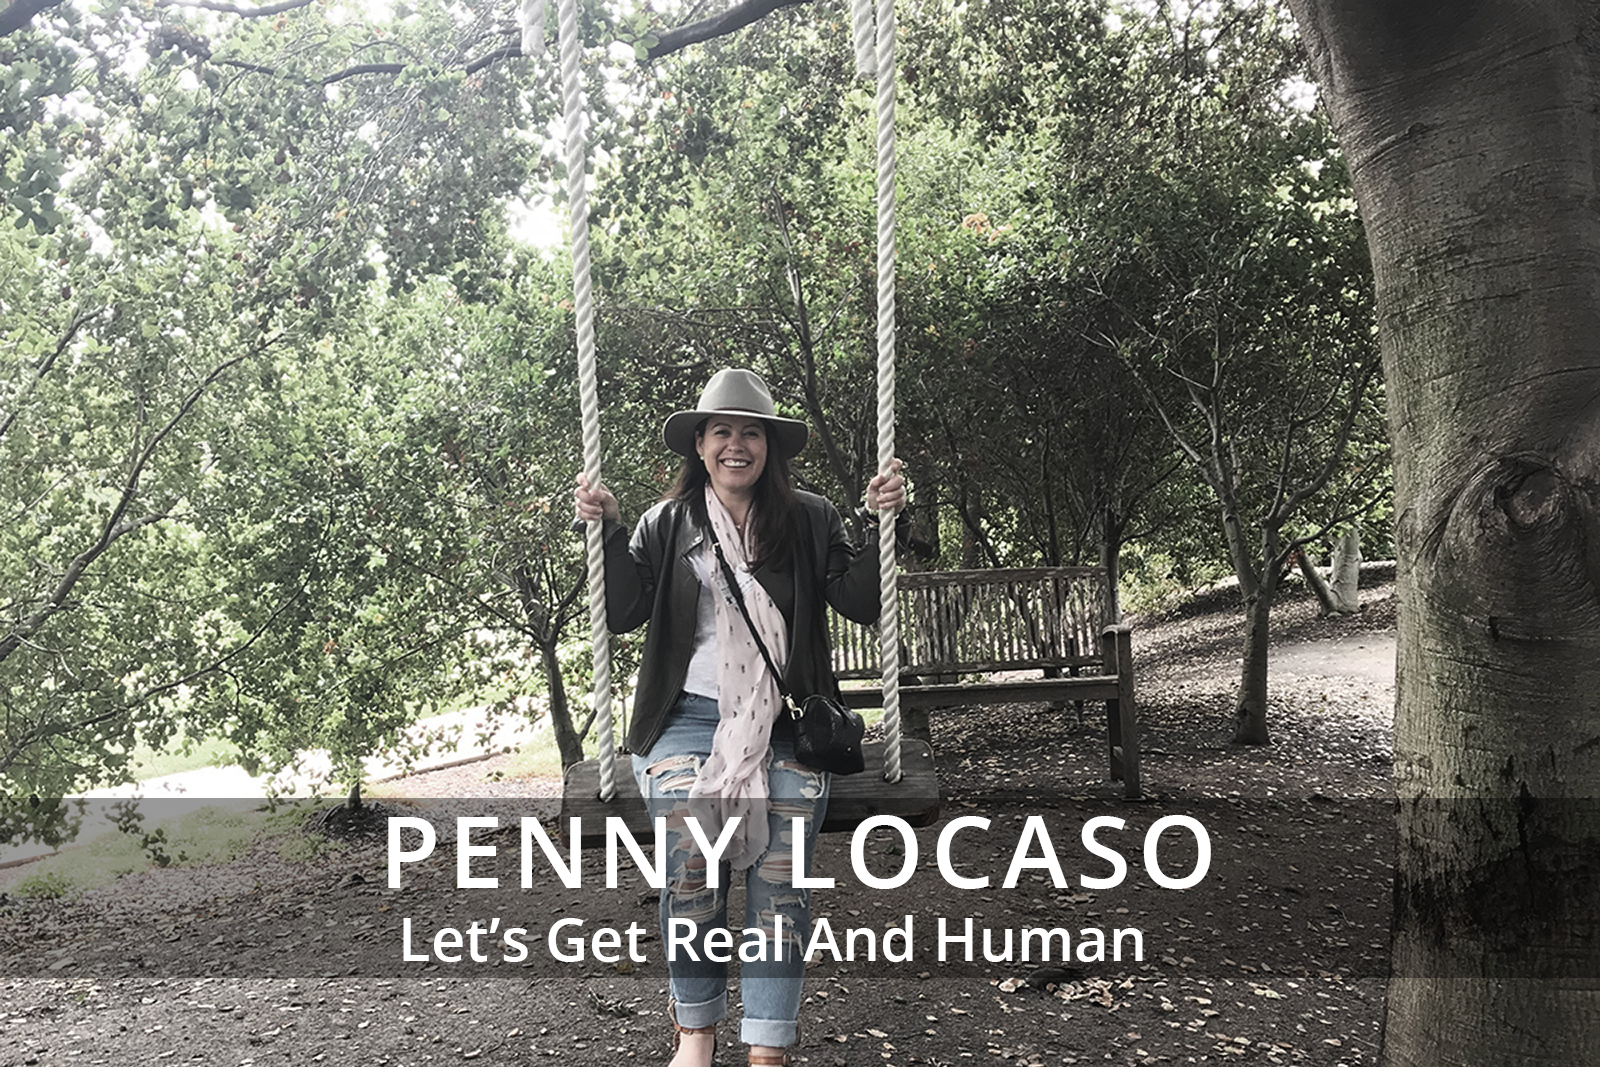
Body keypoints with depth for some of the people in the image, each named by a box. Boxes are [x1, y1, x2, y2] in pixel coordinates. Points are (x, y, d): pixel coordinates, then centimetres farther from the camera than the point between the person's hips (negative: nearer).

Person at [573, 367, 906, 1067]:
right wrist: (607, 531, -8)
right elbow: (622, 613, 3)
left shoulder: (810, 520, 11)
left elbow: (862, 603, 4)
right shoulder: (667, 524, 12)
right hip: (690, 716, 0)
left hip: (786, 725, 0)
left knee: (780, 883, -10)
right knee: (690, 875, -14)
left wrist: (884, 523, -7)